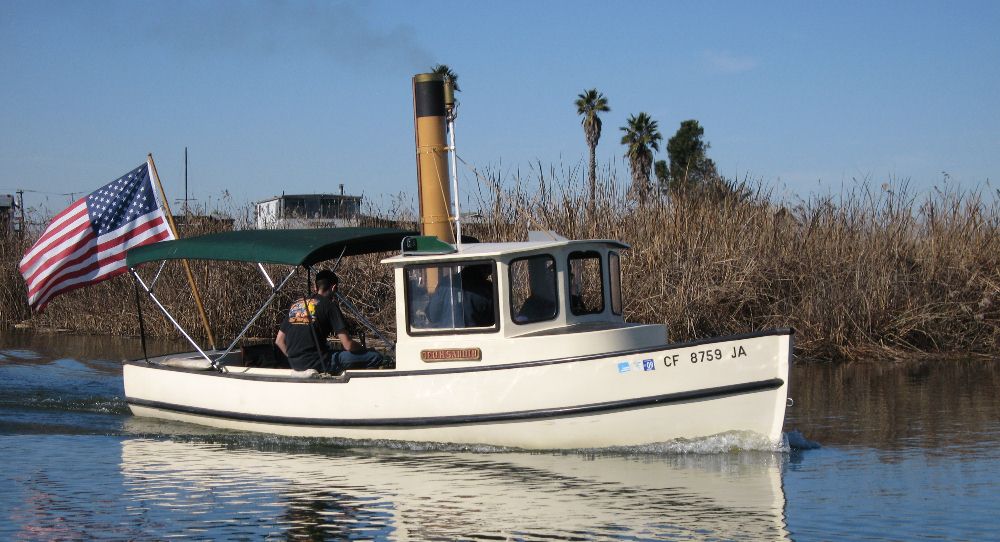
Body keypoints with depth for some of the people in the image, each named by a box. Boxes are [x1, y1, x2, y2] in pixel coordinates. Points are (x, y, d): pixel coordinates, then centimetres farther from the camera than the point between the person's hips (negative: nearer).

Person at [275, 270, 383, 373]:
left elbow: (279, 341, 18)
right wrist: (363, 348, 10)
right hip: (318, 364, -8)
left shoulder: (295, 305, 14)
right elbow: (348, 345, -10)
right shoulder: (329, 305, -5)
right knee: (375, 357, -8)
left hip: (295, 365, 8)